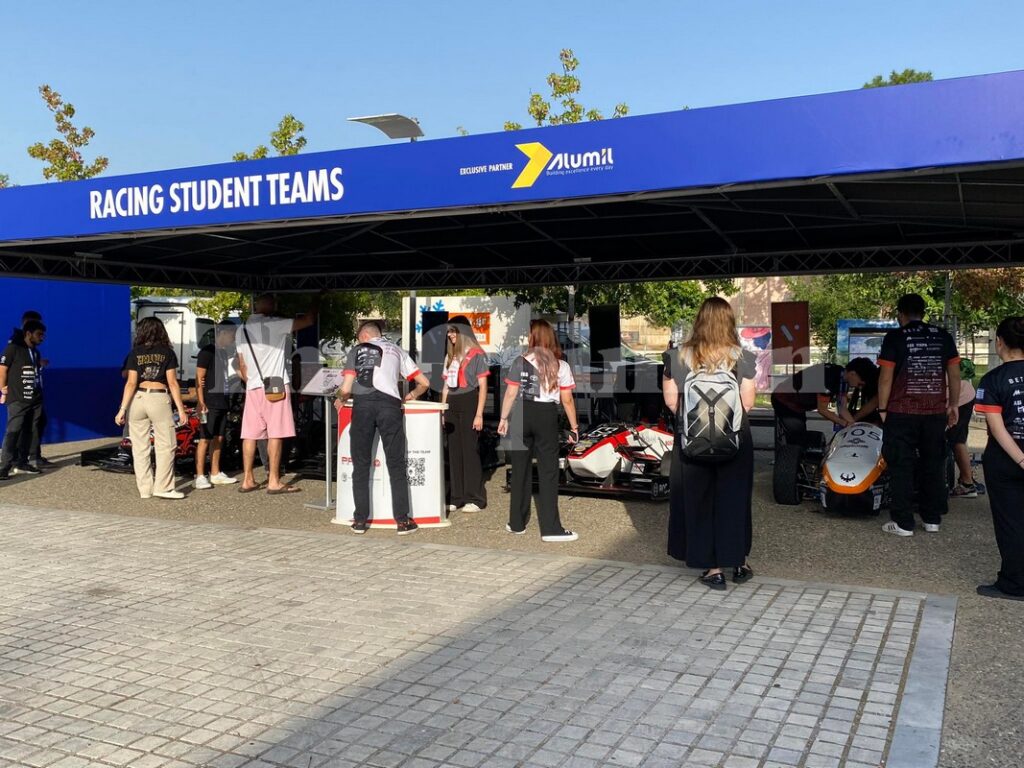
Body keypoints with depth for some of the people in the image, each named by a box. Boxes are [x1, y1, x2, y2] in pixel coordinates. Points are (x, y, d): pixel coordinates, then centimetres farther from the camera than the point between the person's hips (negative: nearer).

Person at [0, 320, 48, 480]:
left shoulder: (36, 352, 14)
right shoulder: (13, 348, -7)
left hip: (35, 400, 7)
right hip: (17, 400, -7)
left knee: (30, 432, 9)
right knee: (13, 432, -11)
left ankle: (21, 462, 18)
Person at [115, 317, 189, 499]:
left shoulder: (135, 353, 5)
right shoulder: (167, 353, 2)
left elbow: (131, 383, -2)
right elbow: (173, 383, -2)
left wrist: (122, 409, -2)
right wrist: (181, 409, 0)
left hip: (137, 399, 2)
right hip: (159, 399, -2)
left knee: (140, 447, 7)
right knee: (166, 445, 3)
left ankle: (145, 489, 11)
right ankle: (163, 487, -2)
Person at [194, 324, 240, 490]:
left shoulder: (225, 353, 17)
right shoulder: (207, 352, -7)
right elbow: (199, 378, -13)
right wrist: (201, 402, -19)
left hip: (222, 403, 8)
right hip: (210, 403, -8)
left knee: (218, 438, 11)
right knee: (205, 439, -8)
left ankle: (215, 473, 18)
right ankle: (200, 476, -7)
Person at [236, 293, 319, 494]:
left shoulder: (241, 330, 12)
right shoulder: (274, 325, -8)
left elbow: (242, 365, 17)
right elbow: (309, 320, -3)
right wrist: (316, 302, 13)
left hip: (253, 387, 7)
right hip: (275, 386, -6)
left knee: (250, 434, 7)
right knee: (275, 434, -3)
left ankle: (247, 480, 10)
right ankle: (273, 481, -3)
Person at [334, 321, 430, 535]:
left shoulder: (357, 350, 17)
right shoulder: (397, 351, 24)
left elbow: (346, 389, 5)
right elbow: (424, 383, 22)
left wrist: (339, 399, 27)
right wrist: (410, 396, 41)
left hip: (362, 404, -1)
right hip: (390, 405, 1)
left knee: (361, 465, 9)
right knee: (396, 465, 6)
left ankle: (360, 520, 12)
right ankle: (402, 521, 5)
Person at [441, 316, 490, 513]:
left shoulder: (476, 354, -4)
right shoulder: (450, 355, 17)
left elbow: (482, 386, -6)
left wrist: (479, 415, -12)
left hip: (469, 404, -7)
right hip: (452, 405, 7)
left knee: (470, 450, -5)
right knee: (454, 452, 7)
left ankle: (475, 498, 1)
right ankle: (456, 498, 13)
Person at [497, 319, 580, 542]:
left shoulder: (520, 361, -1)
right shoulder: (561, 365, 0)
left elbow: (510, 394, -3)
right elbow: (567, 400, -2)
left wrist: (504, 418, 6)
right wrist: (574, 427, 6)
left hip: (521, 415, 1)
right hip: (547, 417, -1)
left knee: (521, 470, 11)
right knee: (548, 472, 3)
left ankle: (517, 523, 19)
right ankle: (550, 528, 2)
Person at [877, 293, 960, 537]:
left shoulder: (895, 337, -4)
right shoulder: (943, 336, 6)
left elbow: (886, 377, -6)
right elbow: (954, 374, 9)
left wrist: (883, 409, 1)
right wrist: (953, 404, 18)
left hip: (901, 413, -3)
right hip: (936, 412, 4)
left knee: (902, 467, 2)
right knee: (933, 465, 14)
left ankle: (903, 523, 3)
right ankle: (932, 519, 19)